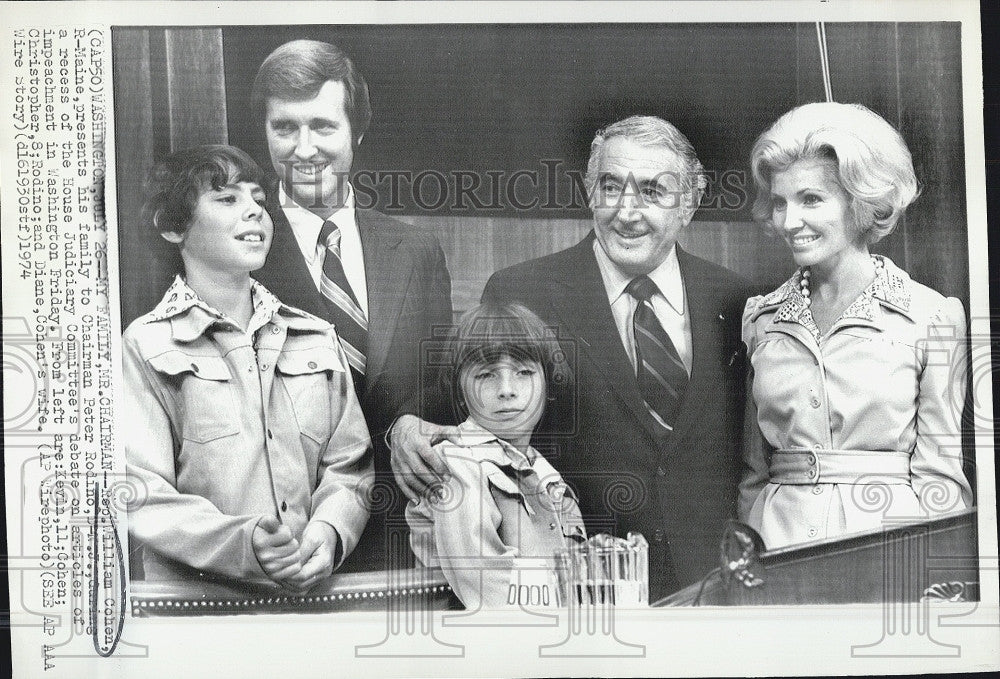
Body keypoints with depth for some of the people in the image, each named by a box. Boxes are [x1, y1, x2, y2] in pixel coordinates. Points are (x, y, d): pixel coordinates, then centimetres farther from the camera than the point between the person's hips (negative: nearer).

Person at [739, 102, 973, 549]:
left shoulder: (934, 316, -1)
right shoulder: (760, 318, 8)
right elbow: (753, 472, 11)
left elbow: (940, 475, 1)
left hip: (888, 537, -2)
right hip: (780, 540, 2)